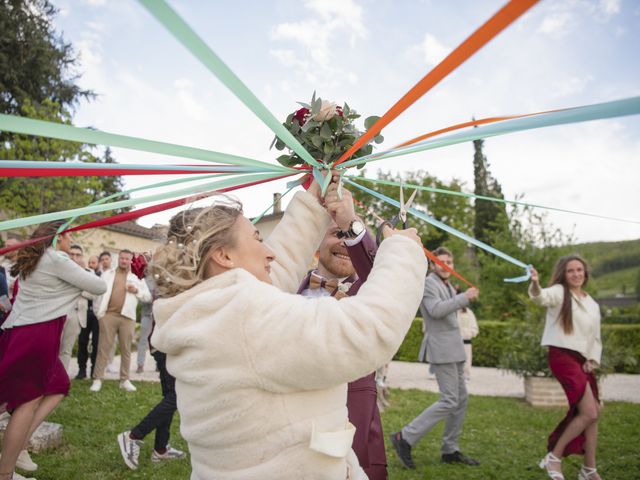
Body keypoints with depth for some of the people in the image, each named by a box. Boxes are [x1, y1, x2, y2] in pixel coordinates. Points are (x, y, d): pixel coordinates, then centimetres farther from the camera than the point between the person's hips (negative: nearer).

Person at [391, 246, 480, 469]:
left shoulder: (449, 287, 21)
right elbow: (436, 310, -25)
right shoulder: (428, 283, -9)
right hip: (441, 349, -10)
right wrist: (464, 297, -22)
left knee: (461, 399, 11)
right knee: (449, 401, -13)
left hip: (453, 349, 10)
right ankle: (405, 437, -8)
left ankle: (450, 450, 20)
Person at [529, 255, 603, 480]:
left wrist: (592, 360, 4)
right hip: (562, 357, -8)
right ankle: (553, 457, -1)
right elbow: (542, 297, -28)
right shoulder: (559, 292, -3)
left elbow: (596, 338, 21)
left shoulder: (592, 304, 17)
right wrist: (535, 284, -50)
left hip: (582, 361, 8)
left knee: (593, 414, 10)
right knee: (589, 413, -15)